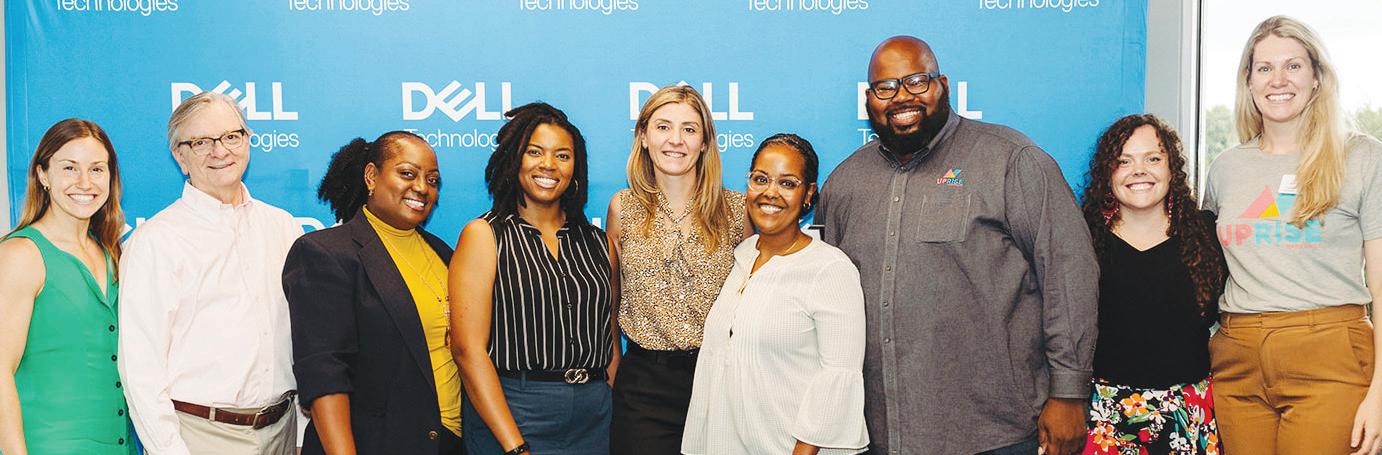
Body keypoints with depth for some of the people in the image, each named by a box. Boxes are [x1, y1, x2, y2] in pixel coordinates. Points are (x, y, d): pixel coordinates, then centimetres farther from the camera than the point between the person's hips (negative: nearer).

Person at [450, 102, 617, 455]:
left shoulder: (594, 240, 10)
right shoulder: (483, 235, -3)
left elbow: (610, 337, 12)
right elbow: (468, 349, -11)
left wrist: (614, 411, -3)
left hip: (595, 417, 4)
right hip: (510, 414, -4)